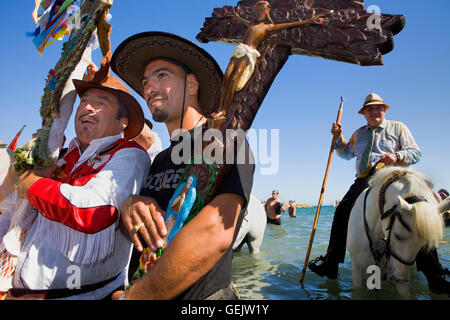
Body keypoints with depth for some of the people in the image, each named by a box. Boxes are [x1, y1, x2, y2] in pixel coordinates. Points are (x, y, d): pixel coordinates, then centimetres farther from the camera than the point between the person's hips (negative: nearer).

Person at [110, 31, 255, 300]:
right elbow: (130, 231, 10)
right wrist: (128, 205, -13)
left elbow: (215, 234, -29)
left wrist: (129, 297, -21)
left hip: (202, 295, -7)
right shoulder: (161, 159, 10)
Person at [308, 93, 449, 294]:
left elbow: (416, 153, 5)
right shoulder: (359, 133, 24)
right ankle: (331, 264, -3)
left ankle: (432, 274, -15)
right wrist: (339, 138, 10)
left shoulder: (398, 128, 12)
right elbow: (347, 153, 28)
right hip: (364, 182, 4)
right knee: (342, 212, -9)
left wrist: (397, 156, -17)